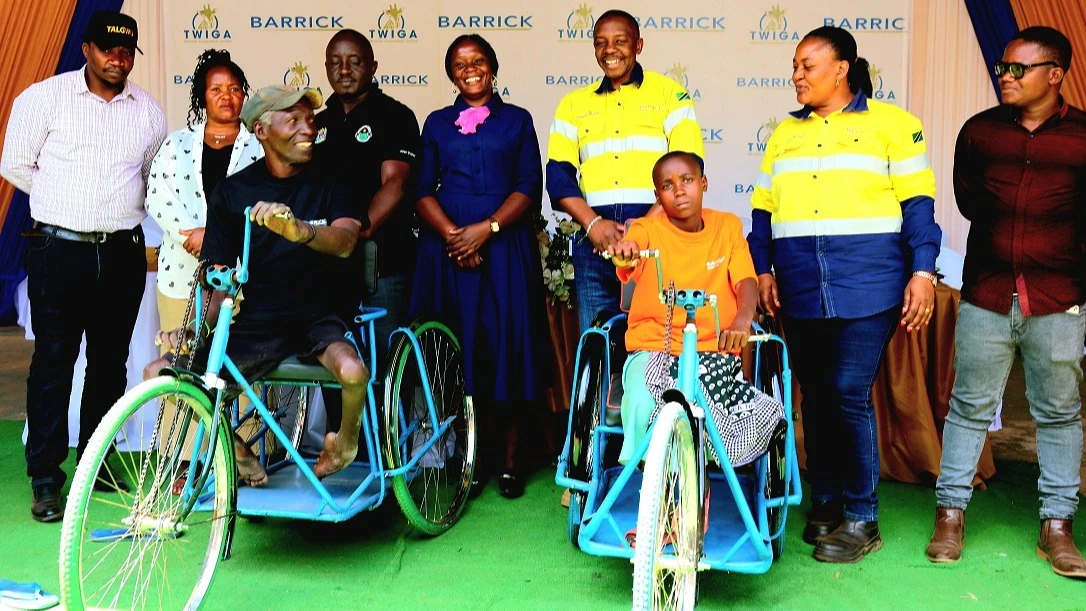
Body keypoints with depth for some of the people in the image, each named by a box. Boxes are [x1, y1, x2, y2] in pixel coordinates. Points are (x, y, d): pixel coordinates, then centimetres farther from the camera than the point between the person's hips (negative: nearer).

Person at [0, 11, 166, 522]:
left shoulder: (148, 111, 9)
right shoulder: (44, 97, 0)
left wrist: (116, 207, 14)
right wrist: (68, 202, 8)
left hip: (123, 253, 3)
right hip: (58, 250, -3)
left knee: (111, 361, 10)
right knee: (53, 361, -2)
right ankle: (45, 479, 7)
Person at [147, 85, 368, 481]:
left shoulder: (328, 184, 1)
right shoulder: (233, 192, 3)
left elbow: (345, 241, -21)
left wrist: (298, 229, -43)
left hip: (315, 317, -2)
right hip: (254, 323, 2)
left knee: (353, 371, -33)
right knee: (160, 373, -14)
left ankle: (346, 440, 3)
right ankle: (235, 446, 11)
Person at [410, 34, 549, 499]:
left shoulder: (517, 120, 11)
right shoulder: (437, 123, 15)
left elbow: (529, 187, 2)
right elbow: (423, 190, 6)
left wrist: (486, 227, -12)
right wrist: (453, 234, -11)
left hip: (505, 246, -1)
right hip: (448, 247, 1)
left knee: (507, 348, -3)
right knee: (459, 351, 0)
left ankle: (508, 459, 7)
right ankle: (475, 457, 10)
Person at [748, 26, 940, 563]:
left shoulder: (890, 123, 4)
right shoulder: (785, 133, 17)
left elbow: (917, 201, -1)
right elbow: (764, 207, 16)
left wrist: (923, 271, -8)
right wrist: (763, 269, 5)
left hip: (866, 284, -5)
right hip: (800, 290, 5)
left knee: (849, 395, -8)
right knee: (816, 397, 9)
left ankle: (862, 519, 5)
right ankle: (824, 505, 21)